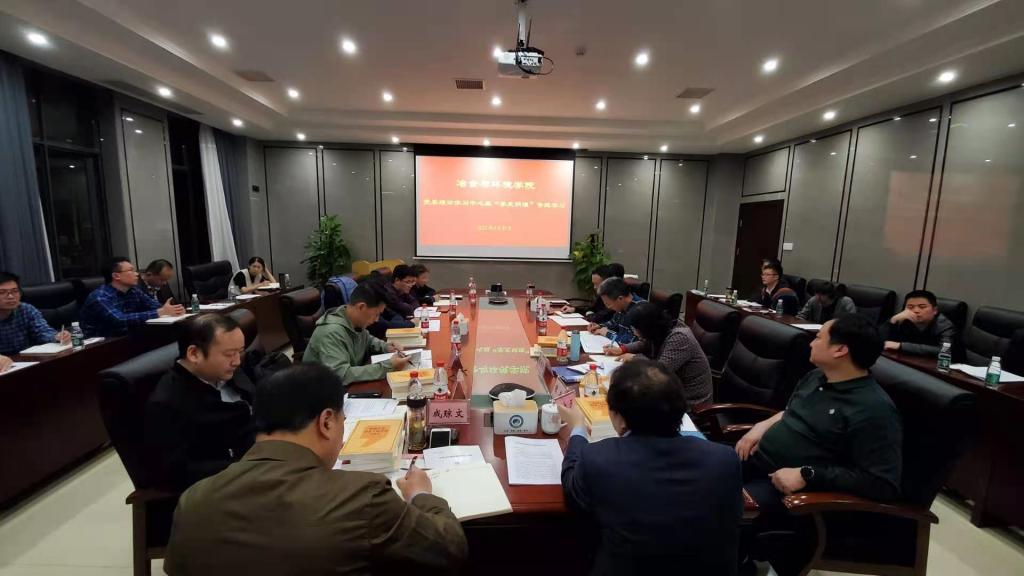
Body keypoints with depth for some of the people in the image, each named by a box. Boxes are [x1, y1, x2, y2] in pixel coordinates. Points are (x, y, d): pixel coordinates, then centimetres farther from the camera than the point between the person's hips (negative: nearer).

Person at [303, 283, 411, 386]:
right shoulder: (332, 332, -26)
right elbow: (341, 375, -34)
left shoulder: (356, 322, -3)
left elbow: (368, 339, 19)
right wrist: (388, 366, -31)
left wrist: (386, 347, 0)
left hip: (350, 386, 7)